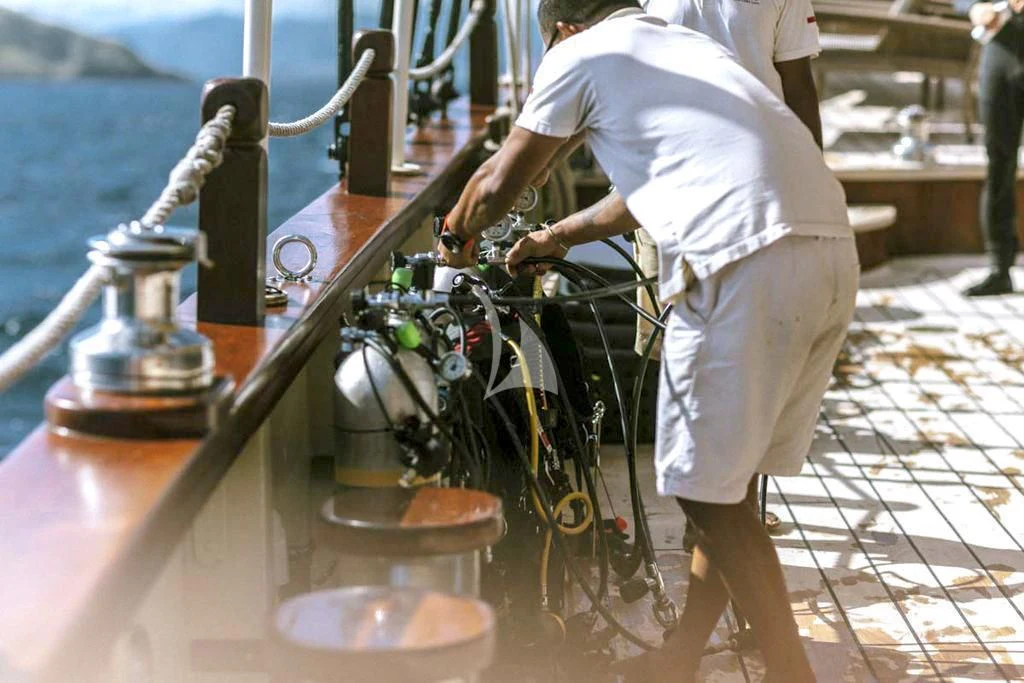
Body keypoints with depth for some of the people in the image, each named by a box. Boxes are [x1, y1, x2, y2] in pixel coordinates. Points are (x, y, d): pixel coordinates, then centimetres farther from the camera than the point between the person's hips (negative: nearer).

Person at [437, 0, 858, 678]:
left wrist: (458, 234, 39)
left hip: (743, 262, -8)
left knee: (711, 490, 4)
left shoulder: (580, 56, 10)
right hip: (836, 248, 8)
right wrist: (558, 237, 54)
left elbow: (499, 183, 18)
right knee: (729, 481, 18)